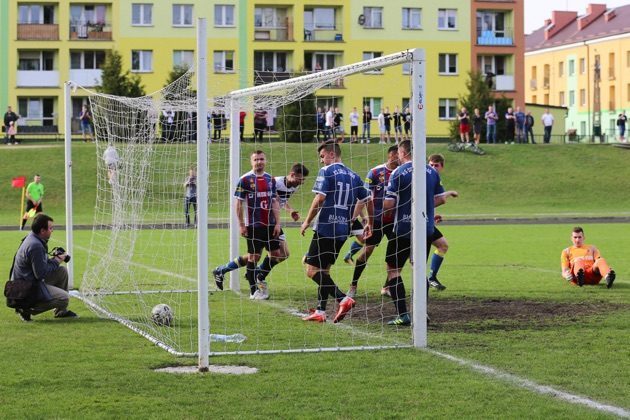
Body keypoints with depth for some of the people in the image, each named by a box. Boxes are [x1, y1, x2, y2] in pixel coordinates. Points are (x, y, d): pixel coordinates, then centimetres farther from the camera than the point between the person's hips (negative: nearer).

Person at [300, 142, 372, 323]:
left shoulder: (326, 172, -6)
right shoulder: (353, 176, 13)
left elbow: (319, 199, -15)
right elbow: (368, 201, 17)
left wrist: (307, 221, -6)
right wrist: (369, 224, 30)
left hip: (325, 228, -7)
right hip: (342, 231, 7)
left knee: (313, 270, -6)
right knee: (324, 270, 16)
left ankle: (343, 299, -20)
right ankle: (320, 312, 13)